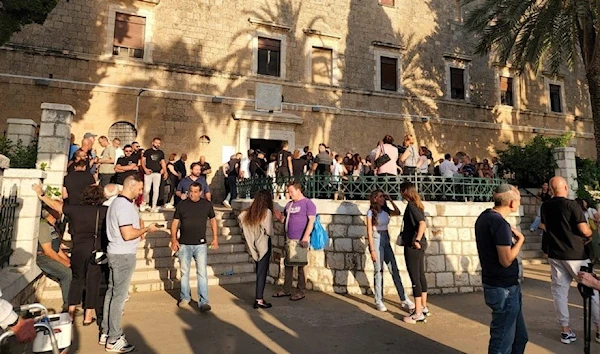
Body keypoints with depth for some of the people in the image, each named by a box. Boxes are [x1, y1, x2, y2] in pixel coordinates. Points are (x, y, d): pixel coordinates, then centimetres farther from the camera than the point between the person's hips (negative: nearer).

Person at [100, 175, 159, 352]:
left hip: (115, 253, 10)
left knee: (112, 292, 15)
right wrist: (147, 229, -13)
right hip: (123, 255, -10)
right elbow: (128, 234, -25)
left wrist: (139, 231, 10)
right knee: (119, 296, -2)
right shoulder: (124, 206, -20)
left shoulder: (117, 202, 13)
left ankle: (105, 333, 25)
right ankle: (114, 340, 7)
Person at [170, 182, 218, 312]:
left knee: (202, 273, -5)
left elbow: (213, 220, 11)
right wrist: (174, 239, -6)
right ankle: (185, 298, 30)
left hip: (200, 244, -1)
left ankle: (203, 302, -1)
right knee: (184, 272, 13)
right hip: (184, 244, 1)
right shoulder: (182, 204, 0)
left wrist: (215, 238, 6)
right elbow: (175, 222, 4)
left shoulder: (207, 204, 0)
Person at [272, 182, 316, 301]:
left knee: (300, 266, 3)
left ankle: (301, 292, 15)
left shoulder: (307, 203, -7)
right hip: (289, 239, 7)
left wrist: (305, 237, -22)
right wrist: (279, 217, -3)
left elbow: (311, 220, -14)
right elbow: (285, 219, 20)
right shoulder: (289, 204, 15)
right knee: (288, 265, 13)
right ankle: (286, 290, 25)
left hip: (300, 240, -7)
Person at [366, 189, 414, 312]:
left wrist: (390, 200, 2)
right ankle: (378, 301, 12)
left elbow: (398, 212, 8)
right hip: (376, 241, -5)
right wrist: (372, 250, -14)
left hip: (386, 241, 5)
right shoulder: (371, 212, -7)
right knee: (379, 271, 0)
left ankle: (404, 299, 11)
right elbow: (369, 232, -10)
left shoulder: (385, 211, 8)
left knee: (394, 270, 5)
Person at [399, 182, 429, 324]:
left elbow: (423, 224, -27)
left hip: (412, 246, -10)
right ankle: (424, 307, 29)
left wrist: (417, 240, -29)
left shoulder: (411, 206, -16)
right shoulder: (417, 205, 11)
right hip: (420, 245, 10)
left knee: (415, 278, -3)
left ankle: (418, 314, 4)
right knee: (421, 275, 17)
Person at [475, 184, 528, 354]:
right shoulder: (499, 223, -22)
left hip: (494, 285, 9)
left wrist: (510, 236, 4)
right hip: (505, 289, -9)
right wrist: (520, 239, -10)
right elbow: (506, 260, -22)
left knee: (519, 337, 23)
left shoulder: (485, 217, 7)